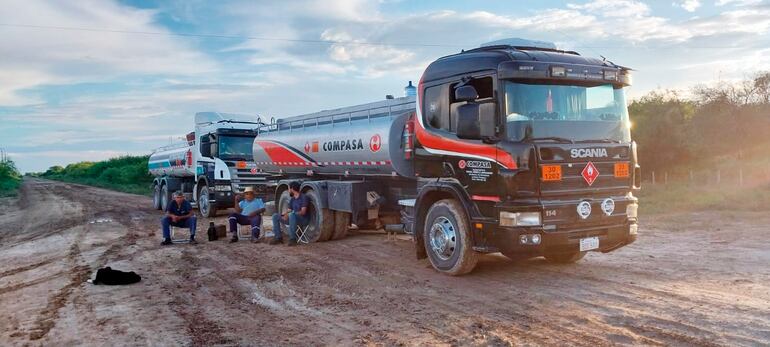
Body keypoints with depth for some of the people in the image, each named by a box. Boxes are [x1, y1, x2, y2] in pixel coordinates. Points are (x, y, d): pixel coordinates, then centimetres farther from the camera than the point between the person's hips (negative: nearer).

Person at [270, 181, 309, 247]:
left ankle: (293, 239, -36)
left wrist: (289, 215, -26)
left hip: (304, 219, -8)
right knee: (275, 216, 0)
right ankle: (278, 237, -2)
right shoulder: (292, 199, 14)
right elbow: (288, 210, 12)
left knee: (291, 214, -40)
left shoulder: (303, 197, -11)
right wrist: (283, 214, -12)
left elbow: (303, 212, -20)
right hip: (293, 218, 8)